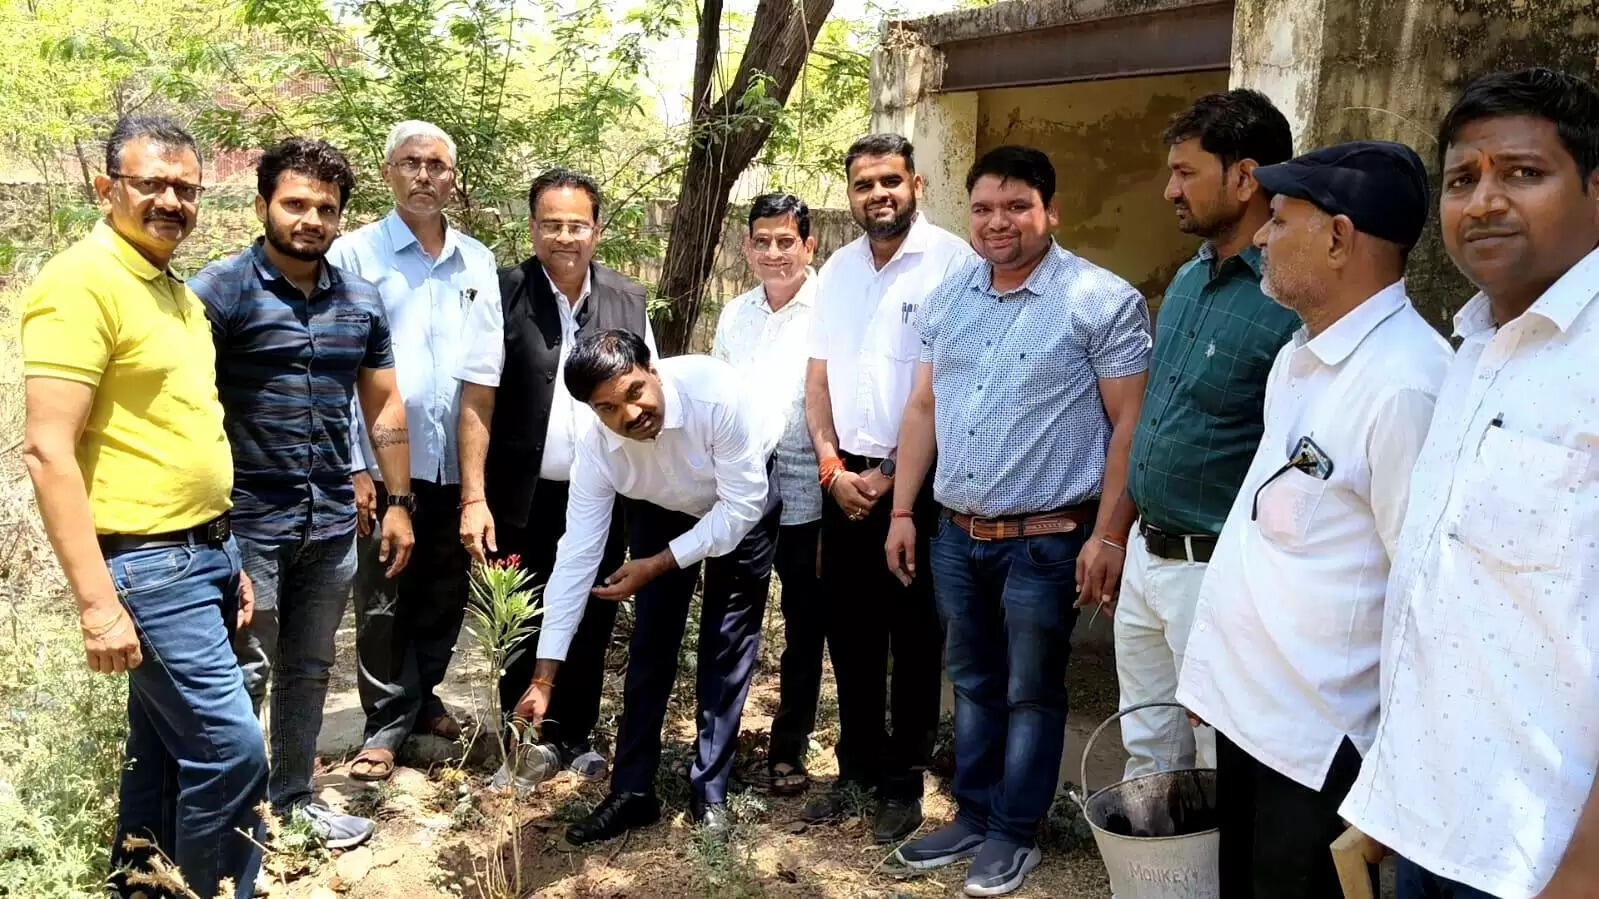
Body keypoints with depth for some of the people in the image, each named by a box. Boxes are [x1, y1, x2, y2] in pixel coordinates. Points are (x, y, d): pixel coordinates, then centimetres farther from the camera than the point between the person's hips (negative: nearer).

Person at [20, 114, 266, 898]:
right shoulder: (81, 282, -14)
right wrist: (97, 600, -22)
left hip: (202, 553, 9)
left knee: (165, 749, 16)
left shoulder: (175, 290, 13)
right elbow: (47, 451, -19)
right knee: (231, 747, -7)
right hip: (147, 564, -9)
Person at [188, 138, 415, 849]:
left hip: (333, 524, 5)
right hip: (248, 523, -5)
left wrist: (399, 504, 11)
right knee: (245, 676, 3)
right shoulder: (220, 290, -8)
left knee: (309, 671, 16)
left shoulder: (361, 302, 8)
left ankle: (292, 799, 31)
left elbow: (384, 407, 13)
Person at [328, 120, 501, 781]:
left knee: (445, 596, 14)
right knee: (382, 602, 5)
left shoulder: (478, 262, 9)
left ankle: (422, 697, 33)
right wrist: (352, 467, -9)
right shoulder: (355, 254, -1)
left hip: (457, 465, 3)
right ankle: (386, 725, 19)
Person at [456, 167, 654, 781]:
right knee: (521, 627, 10)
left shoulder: (628, 301, 3)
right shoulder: (503, 295, -7)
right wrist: (474, 500, -14)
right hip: (523, 500, -2)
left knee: (591, 624, 13)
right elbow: (476, 404, -8)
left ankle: (575, 736, 32)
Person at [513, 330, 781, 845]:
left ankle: (709, 793, 9)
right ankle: (632, 792, 11)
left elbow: (742, 505, -31)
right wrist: (543, 678, -26)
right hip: (664, 509, 3)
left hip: (743, 503, -2)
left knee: (727, 647, -3)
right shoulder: (597, 449, -29)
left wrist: (657, 565, -30)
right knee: (650, 642, 0)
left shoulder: (716, 393, -40)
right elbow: (575, 558, -26)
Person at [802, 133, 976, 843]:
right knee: (850, 630, 12)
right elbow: (818, 374, 10)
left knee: (913, 637, 6)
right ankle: (857, 767, 27)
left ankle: (904, 783, 20)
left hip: (917, 480, -5)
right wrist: (832, 468, -2)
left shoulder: (951, 262, -10)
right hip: (846, 478, 5)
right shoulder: (839, 268, 10)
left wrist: (893, 475, -11)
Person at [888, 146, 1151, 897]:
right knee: (973, 684, 18)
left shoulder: (1103, 301, -10)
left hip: (1046, 540, -5)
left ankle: (1015, 833, 25)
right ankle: (973, 815, 33)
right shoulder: (946, 300, 8)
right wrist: (903, 511, 8)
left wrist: (1107, 534, -14)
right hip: (956, 534, 6)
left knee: (1031, 693, 9)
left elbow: (1130, 425, -11)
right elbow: (923, 409, 12)